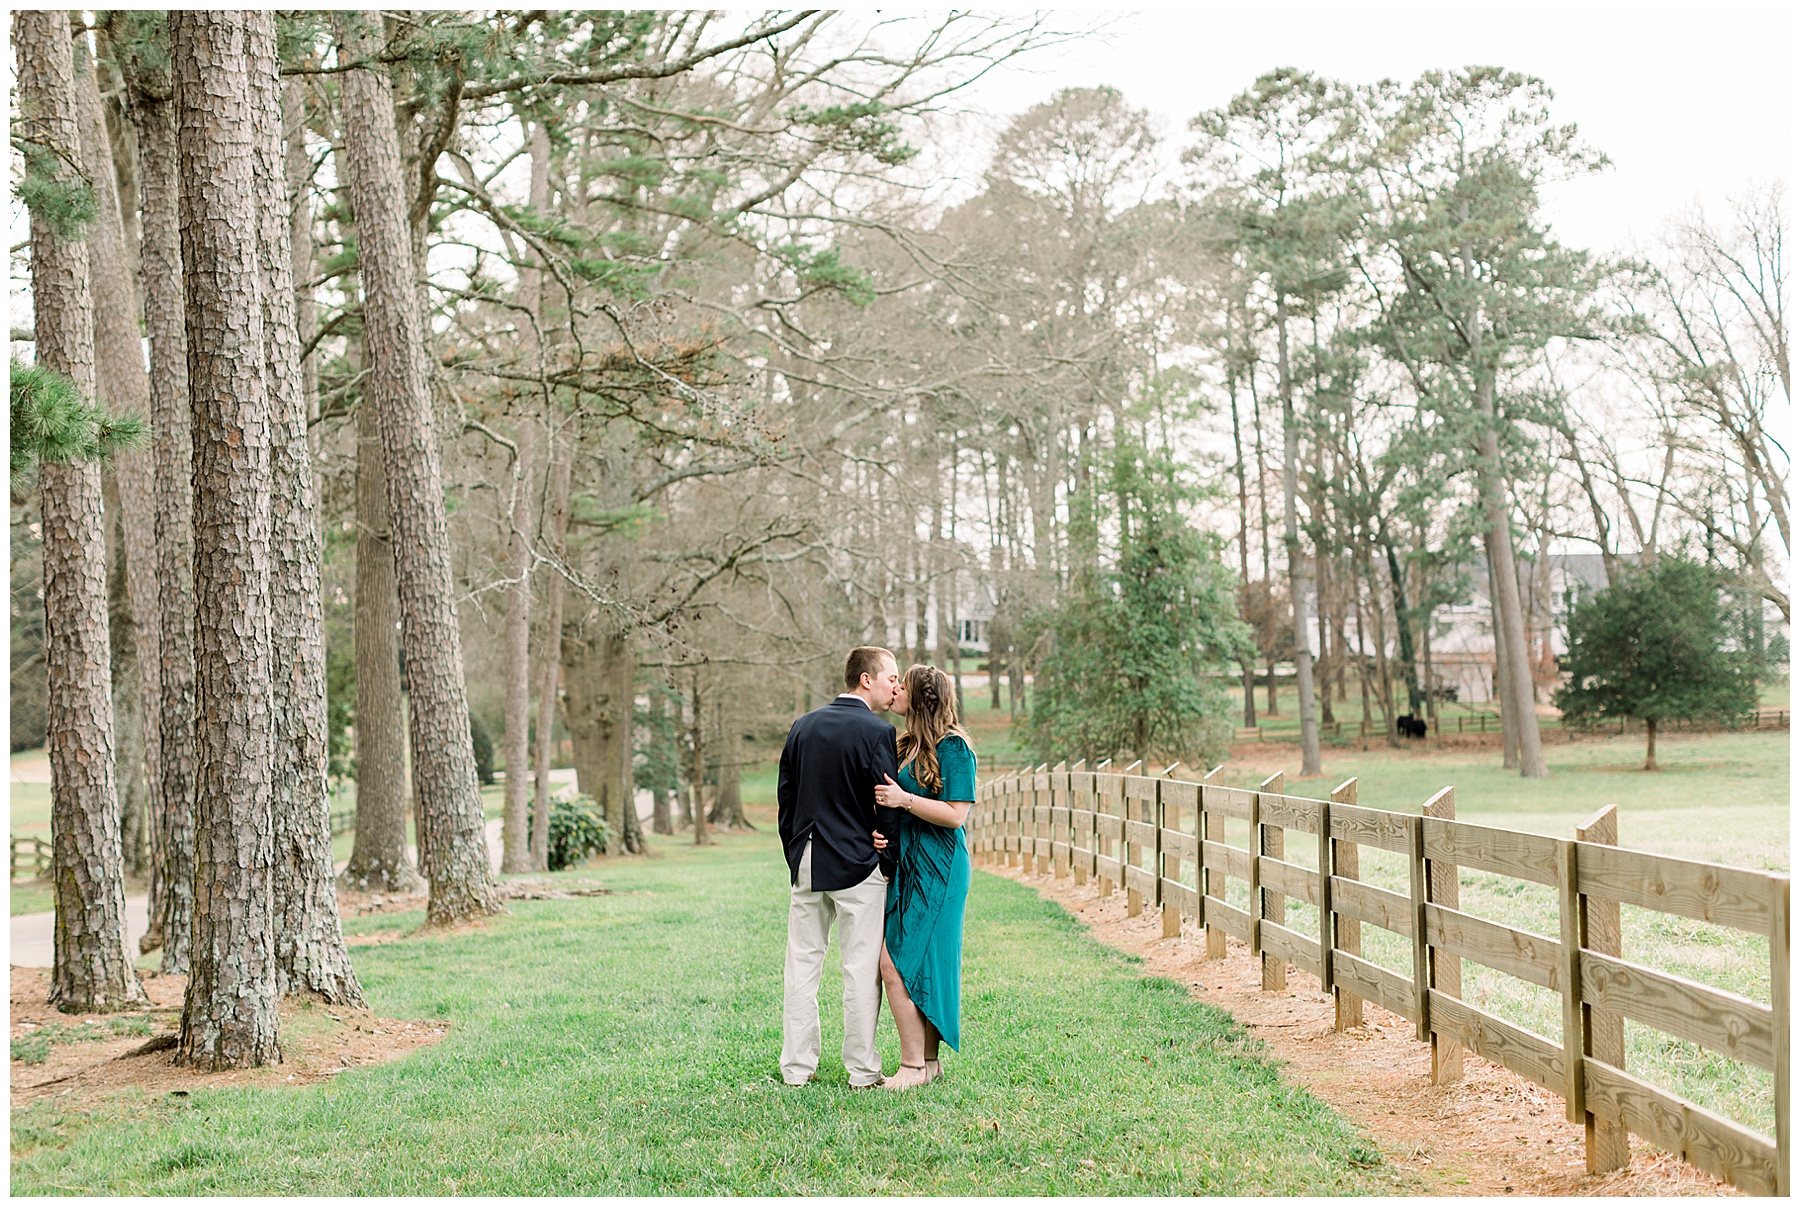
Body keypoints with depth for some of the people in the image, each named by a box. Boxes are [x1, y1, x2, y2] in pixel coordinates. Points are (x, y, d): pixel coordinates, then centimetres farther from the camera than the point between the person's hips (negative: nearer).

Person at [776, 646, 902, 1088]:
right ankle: (862, 1071, 6)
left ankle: (797, 1066, 14)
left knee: (801, 964, 10)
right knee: (862, 968, 2)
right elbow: (886, 805, -11)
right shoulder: (877, 732, -11)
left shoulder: (803, 727, 8)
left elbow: (784, 798, 11)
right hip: (858, 865, -6)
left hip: (806, 865, 6)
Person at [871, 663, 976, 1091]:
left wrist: (904, 799, -18)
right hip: (904, 865, 9)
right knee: (917, 966, 9)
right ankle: (929, 1062, 16)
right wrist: (878, 830, 3)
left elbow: (956, 814, -16)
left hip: (934, 870, -9)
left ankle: (914, 1067, -3)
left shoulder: (953, 748, -11)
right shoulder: (909, 746, 16)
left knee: (897, 963, -10)